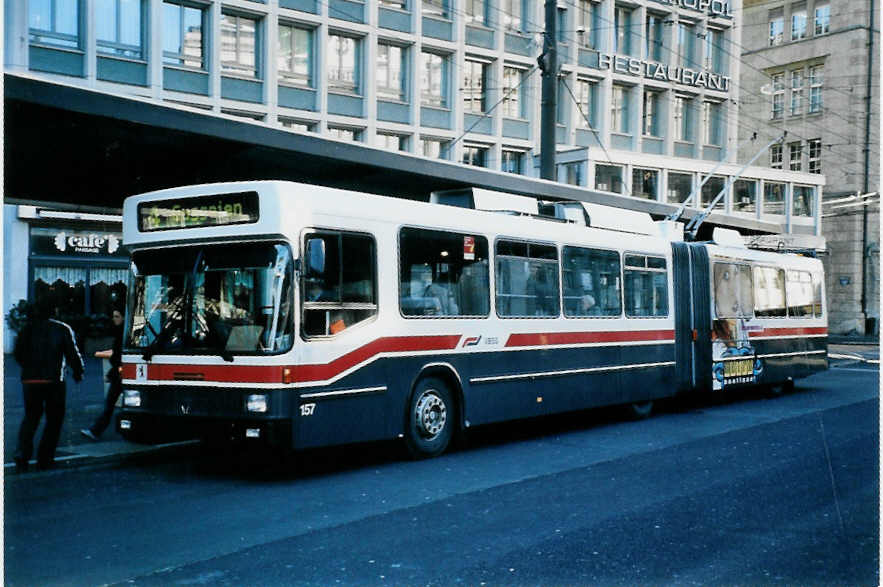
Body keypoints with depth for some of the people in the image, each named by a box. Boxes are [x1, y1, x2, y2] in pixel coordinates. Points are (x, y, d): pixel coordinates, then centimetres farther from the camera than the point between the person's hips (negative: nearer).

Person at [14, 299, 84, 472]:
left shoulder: (28, 329, 6)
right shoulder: (63, 329, 0)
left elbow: (18, 354, 9)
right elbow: (73, 354, -1)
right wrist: (78, 372, 16)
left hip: (29, 380, 3)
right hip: (53, 380, -3)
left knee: (30, 418, 15)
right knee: (54, 419, 10)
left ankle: (22, 455, -3)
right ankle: (44, 459, 6)